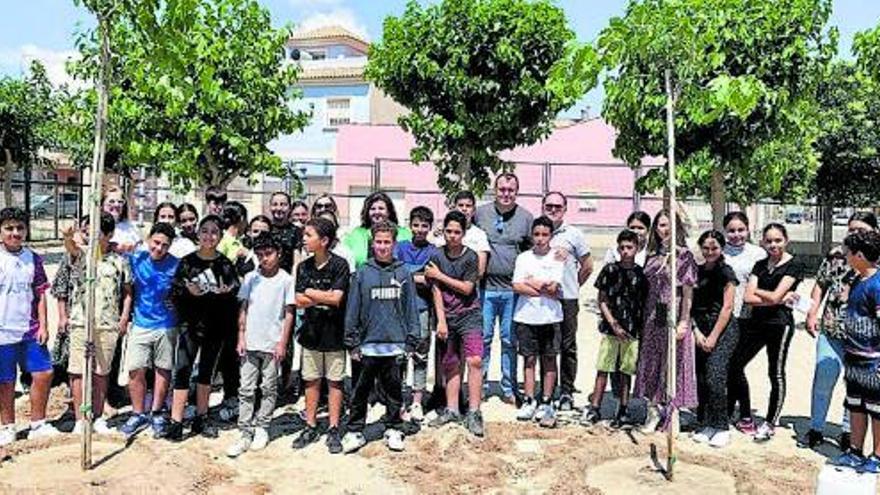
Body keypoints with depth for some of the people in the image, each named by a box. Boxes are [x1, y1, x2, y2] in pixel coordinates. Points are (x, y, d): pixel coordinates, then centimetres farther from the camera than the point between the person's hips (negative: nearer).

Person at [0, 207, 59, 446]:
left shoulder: (33, 259, 6)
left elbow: (40, 294, 8)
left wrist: (43, 325, 2)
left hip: (30, 331, 3)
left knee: (44, 374, 4)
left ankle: (37, 424, 18)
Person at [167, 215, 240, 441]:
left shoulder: (225, 264, 2)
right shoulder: (187, 261, -1)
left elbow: (236, 291, 3)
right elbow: (174, 292, -1)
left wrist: (226, 291, -18)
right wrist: (188, 291, -20)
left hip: (216, 326, 2)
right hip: (190, 324, -2)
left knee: (207, 371, 13)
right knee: (183, 371, -6)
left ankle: (201, 419, 25)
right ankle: (176, 422, 0)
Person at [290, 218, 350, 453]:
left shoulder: (339, 265, -10)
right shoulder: (303, 267, 4)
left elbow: (336, 298, -18)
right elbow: (299, 301, -3)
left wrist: (310, 293, -8)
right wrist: (325, 297, -12)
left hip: (334, 332, -4)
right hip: (311, 331, 4)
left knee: (334, 381, 6)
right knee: (311, 381, 12)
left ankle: (333, 430, 15)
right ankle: (311, 427, 24)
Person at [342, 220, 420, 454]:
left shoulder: (404, 273, 3)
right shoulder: (362, 273, 0)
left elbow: (411, 308, 4)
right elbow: (352, 310, 1)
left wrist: (411, 342, 1)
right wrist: (352, 343, -2)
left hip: (395, 345, 1)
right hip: (367, 346, 0)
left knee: (394, 391, 12)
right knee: (360, 392, 9)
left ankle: (394, 430, 26)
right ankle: (355, 431, 22)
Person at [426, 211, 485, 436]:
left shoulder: (470, 256, -3)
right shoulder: (436, 256, 1)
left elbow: (467, 288, -6)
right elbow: (436, 291, -2)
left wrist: (440, 276, -5)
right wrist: (441, 320, -7)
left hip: (469, 316, -2)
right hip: (446, 317, 2)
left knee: (474, 361, -12)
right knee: (450, 365, 9)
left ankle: (474, 413, -5)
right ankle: (452, 410, 23)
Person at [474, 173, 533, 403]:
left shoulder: (526, 217, 5)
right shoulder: (480, 213, 4)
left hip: (513, 289, 0)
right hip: (485, 287, 0)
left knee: (510, 340, 9)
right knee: (483, 339, 5)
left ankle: (509, 388, 19)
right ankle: (479, 386, 18)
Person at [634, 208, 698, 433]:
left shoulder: (684, 255, -5)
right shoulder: (653, 256, 11)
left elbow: (688, 292, -8)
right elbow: (648, 289, 11)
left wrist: (684, 322, -14)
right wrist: (644, 318, 6)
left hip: (673, 316, -5)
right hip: (652, 318, 6)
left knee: (672, 364, 2)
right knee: (651, 363, 8)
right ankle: (653, 409, 20)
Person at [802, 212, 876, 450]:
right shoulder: (836, 254, 3)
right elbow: (821, 284, 9)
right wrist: (812, 312, 0)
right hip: (831, 331, 1)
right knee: (823, 380, 5)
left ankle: (848, 431, 28)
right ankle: (816, 428, 20)